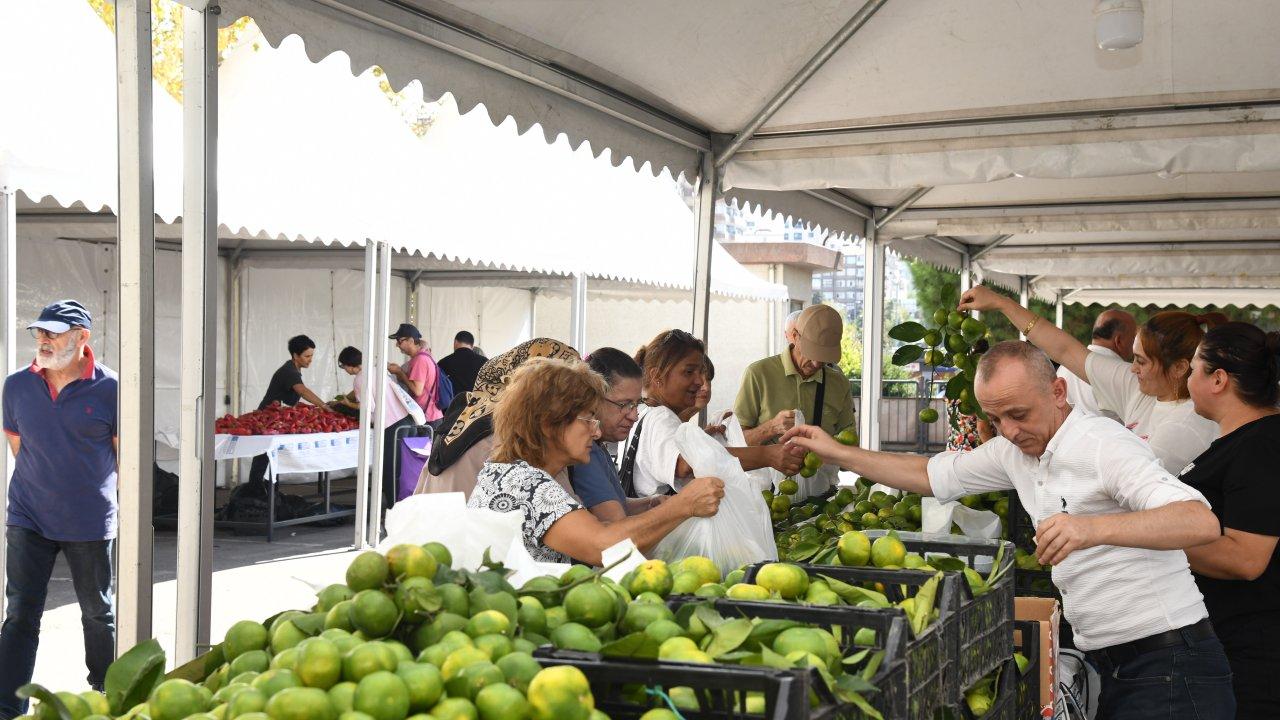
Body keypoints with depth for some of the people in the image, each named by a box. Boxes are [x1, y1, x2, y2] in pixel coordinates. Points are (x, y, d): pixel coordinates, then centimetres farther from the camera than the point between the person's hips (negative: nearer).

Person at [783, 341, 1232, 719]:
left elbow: (1203, 523, -31)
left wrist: (1093, 527, -46)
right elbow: (931, 475, 18)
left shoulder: (1103, 445, -19)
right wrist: (836, 453, 12)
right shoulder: (1015, 449, 7)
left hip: (1169, 666, -8)